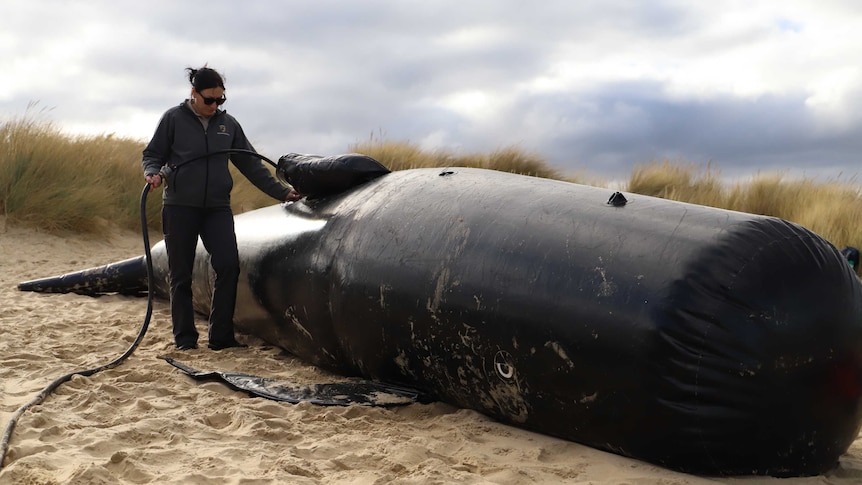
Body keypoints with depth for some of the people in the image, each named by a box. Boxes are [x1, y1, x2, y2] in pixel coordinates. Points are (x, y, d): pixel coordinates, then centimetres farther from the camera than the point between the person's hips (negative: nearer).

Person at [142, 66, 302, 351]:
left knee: (228, 266, -12)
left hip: (217, 208, 2)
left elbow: (250, 164, 14)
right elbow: (152, 155, 6)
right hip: (180, 207, -2)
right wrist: (153, 173, -16)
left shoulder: (228, 124, 11)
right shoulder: (174, 119, 2)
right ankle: (184, 338, 11)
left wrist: (281, 192, 9)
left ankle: (221, 336, -5)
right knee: (181, 274, 1)